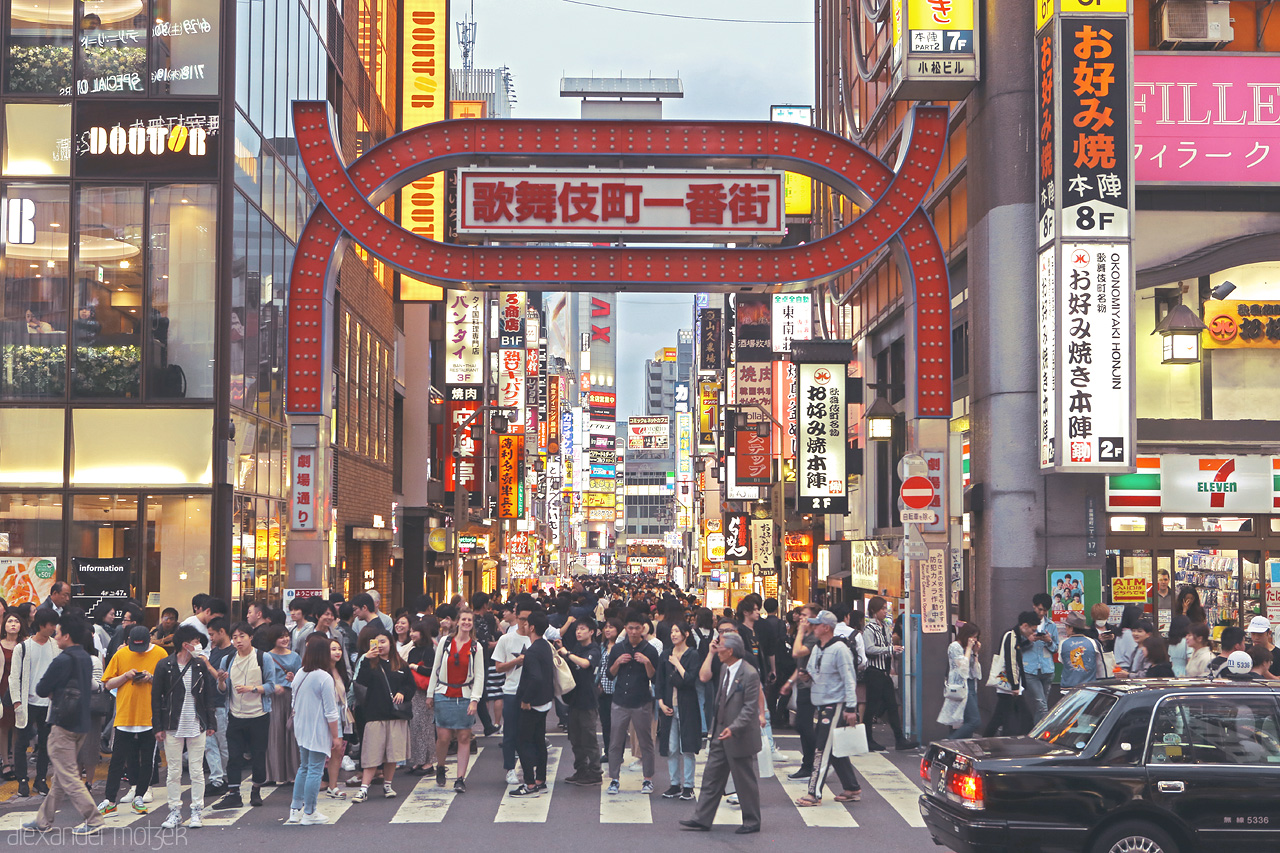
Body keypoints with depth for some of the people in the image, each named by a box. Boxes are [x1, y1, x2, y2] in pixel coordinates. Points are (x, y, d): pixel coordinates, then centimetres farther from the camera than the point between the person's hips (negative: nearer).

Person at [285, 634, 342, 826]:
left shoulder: (299, 675, 6)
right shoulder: (324, 677, -15)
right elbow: (331, 712, -13)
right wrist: (336, 736, -6)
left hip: (301, 731, 7)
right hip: (319, 732, -7)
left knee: (304, 767, 18)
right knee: (315, 770, -2)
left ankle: (295, 810, 21)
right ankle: (309, 814, 2)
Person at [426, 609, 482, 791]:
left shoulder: (476, 647, 3)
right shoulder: (445, 642, 4)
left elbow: (479, 675, 1)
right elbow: (435, 668, 9)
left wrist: (474, 700, -8)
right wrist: (430, 693, 8)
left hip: (465, 696, 0)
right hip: (444, 694, 0)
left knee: (464, 737, -2)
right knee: (443, 737, -3)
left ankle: (460, 778, 3)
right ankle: (440, 767, 25)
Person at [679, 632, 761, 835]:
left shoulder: (749, 674, -19)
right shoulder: (723, 668, 7)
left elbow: (750, 708, -20)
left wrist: (734, 728, -30)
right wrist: (711, 652, 10)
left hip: (740, 737, -8)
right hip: (721, 734, 8)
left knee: (745, 780, 4)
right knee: (711, 776, 9)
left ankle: (752, 821, 18)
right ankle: (702, 819, 14)